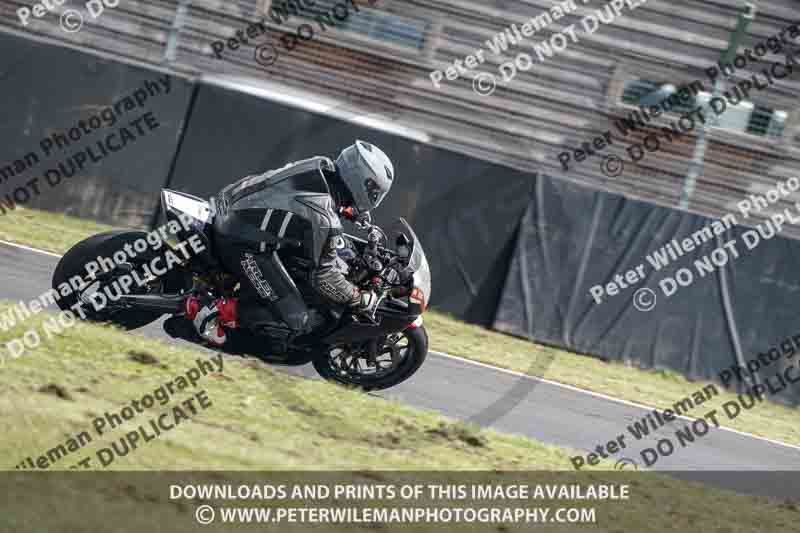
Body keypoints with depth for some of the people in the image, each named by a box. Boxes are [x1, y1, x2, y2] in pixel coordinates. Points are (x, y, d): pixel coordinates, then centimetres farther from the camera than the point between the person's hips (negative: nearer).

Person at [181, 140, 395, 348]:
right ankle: (216, 309, -12)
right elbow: (323, 274, -11)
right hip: (244, 246, -10)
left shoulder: (322, 166, 0)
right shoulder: (325, 221, -22)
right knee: (296, 322, -11)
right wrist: (360, 299, 1)